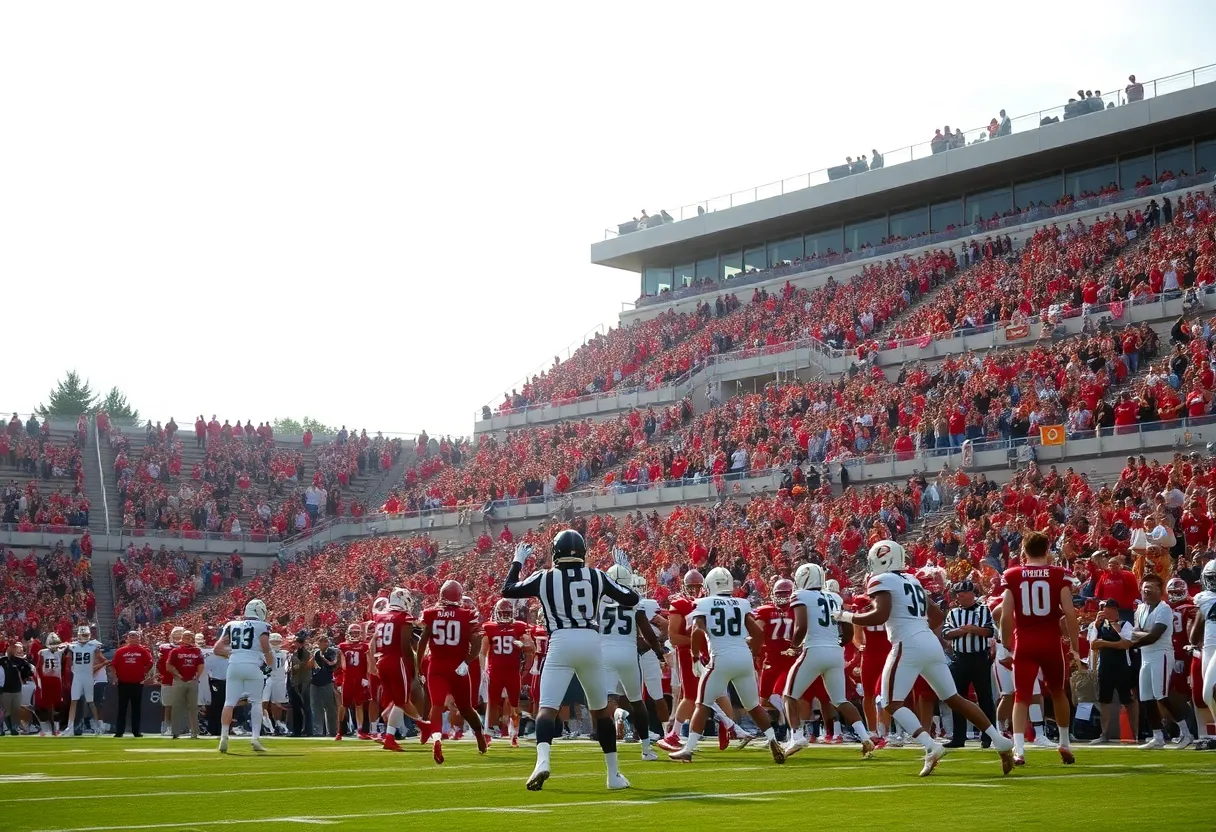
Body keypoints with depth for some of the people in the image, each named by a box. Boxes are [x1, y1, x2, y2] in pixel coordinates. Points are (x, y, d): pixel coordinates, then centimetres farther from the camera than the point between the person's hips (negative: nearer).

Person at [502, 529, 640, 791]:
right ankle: (614, 773, 20)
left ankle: (543, 761, -31)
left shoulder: (544, 578, 3)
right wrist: (621, 586, 31)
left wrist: (518, 561, 28)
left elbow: (508, 590, 15)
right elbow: (632, 599, 11)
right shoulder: (596, 577, 6)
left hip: (561, 643, -2)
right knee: (601, 709, 16)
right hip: (591, 642, 2)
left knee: (547, 708, -5)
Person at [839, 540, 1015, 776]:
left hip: (908, 646, -8)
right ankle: (1000, 742, 10)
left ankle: (931, 747, -22)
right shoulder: (911, 581, 24)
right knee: (954, 698, 15)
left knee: (892, 704, -4)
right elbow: (938, 615, 27)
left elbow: (880, 615, -16)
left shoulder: (881, 581, -1)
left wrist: (848, 617, -3)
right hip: (931, 643, 8)